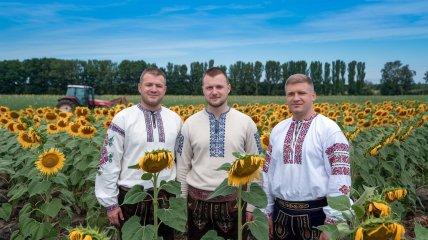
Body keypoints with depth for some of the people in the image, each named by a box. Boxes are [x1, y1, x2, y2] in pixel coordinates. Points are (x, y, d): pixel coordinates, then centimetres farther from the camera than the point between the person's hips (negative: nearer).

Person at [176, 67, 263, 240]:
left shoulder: (246, 123, -3)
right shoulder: (190, 124, 0)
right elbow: (182, 167, 6)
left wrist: (251, 206, 1)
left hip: (233, 201, -1)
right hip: (198, 201, 1)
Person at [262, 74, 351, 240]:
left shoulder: (329, 129, -9)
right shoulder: (277, 130, 7)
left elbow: (340, 177, -12)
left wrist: (332, 222, -14)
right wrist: (267, 211, 10)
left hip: (316, 214, -4)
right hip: (281, 213, 5)